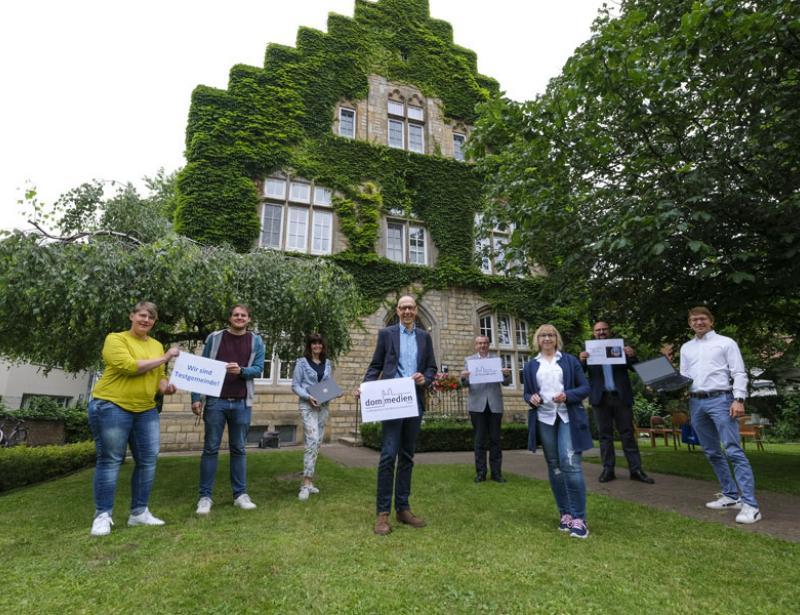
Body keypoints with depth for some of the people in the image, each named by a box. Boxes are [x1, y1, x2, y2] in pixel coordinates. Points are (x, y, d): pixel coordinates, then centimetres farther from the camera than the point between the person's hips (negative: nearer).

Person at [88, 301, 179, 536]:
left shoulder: (157, 345, 13)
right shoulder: (116, 339, -5)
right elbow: (129, 366, -20)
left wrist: (165, 385, -7)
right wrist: (165, 358, -14)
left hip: (146, 410, 6)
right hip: (112, 407, -6)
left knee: (148, 460, 6)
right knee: (110, 461, 1)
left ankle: (139, 512, 18)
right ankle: (102, 516, 13)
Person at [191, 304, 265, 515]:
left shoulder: (256, 341, 4)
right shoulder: (214, 338, 2)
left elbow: (258, 369, -2)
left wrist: (241, 370, -22)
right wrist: (196, 397, -4)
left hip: (242, 403, 1)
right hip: (216, 402, -1)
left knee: (238, 449, 10)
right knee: (210, 448, 5)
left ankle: (240, 494, 18)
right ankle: (205, 496, 15)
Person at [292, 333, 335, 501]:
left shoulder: (327, 364, 13)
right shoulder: (302, 362, 0)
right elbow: (295, 385, -3)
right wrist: (308, 396, -18)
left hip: (323, 406, 5)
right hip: (308, 405, -5)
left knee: (317, 443, 8)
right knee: (312, 442, -17)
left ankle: (309, 481, 18)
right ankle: (306, 484, -14)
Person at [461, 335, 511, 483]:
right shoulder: (469, 360, 10)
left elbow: (506, 383, 7)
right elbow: (465, 383, 2)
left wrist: (507, 375, -15)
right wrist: (463, 378, -21)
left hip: (495, 404, 1)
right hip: (477, 404, -1)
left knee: (495, 439, 5)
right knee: (479, 440, 4)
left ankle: (496, 472, 13)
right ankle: (480, 472, 11)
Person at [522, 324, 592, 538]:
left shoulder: (570, 360, 5)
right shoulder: (530, 366, 11)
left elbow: (585, 388, 3)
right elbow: (526, 393, 14)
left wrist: (567, 395, -15)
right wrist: (531, 398, -9)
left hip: (568, 418, -3)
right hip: (544, 420, 3)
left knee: (571, 465, -12)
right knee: (554, 467, 9)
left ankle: (579, 518, -3)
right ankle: (565, 514, 21)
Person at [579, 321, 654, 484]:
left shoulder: (621, 347, 8)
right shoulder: (588, 351, 6)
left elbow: (635, 368, 5)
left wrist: (632, 356, -15)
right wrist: (582, 361, -22)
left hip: (621, 396, 0)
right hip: (601, 397, 0)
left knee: (628, 434, 4)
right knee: (605, 435, 5)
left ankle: (636, 470, 9)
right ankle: (608, 469, 10)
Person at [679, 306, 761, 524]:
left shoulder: (726, 342, 4)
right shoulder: (686, 348, 17)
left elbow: (739, 373, -3)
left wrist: (739, 399, -14)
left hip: (720, 400, -5)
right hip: (696, 403, 5)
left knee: (734, 451, -11)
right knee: (712, 453, 10)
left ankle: (750, 505, -8)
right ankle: (731, 495, 21)